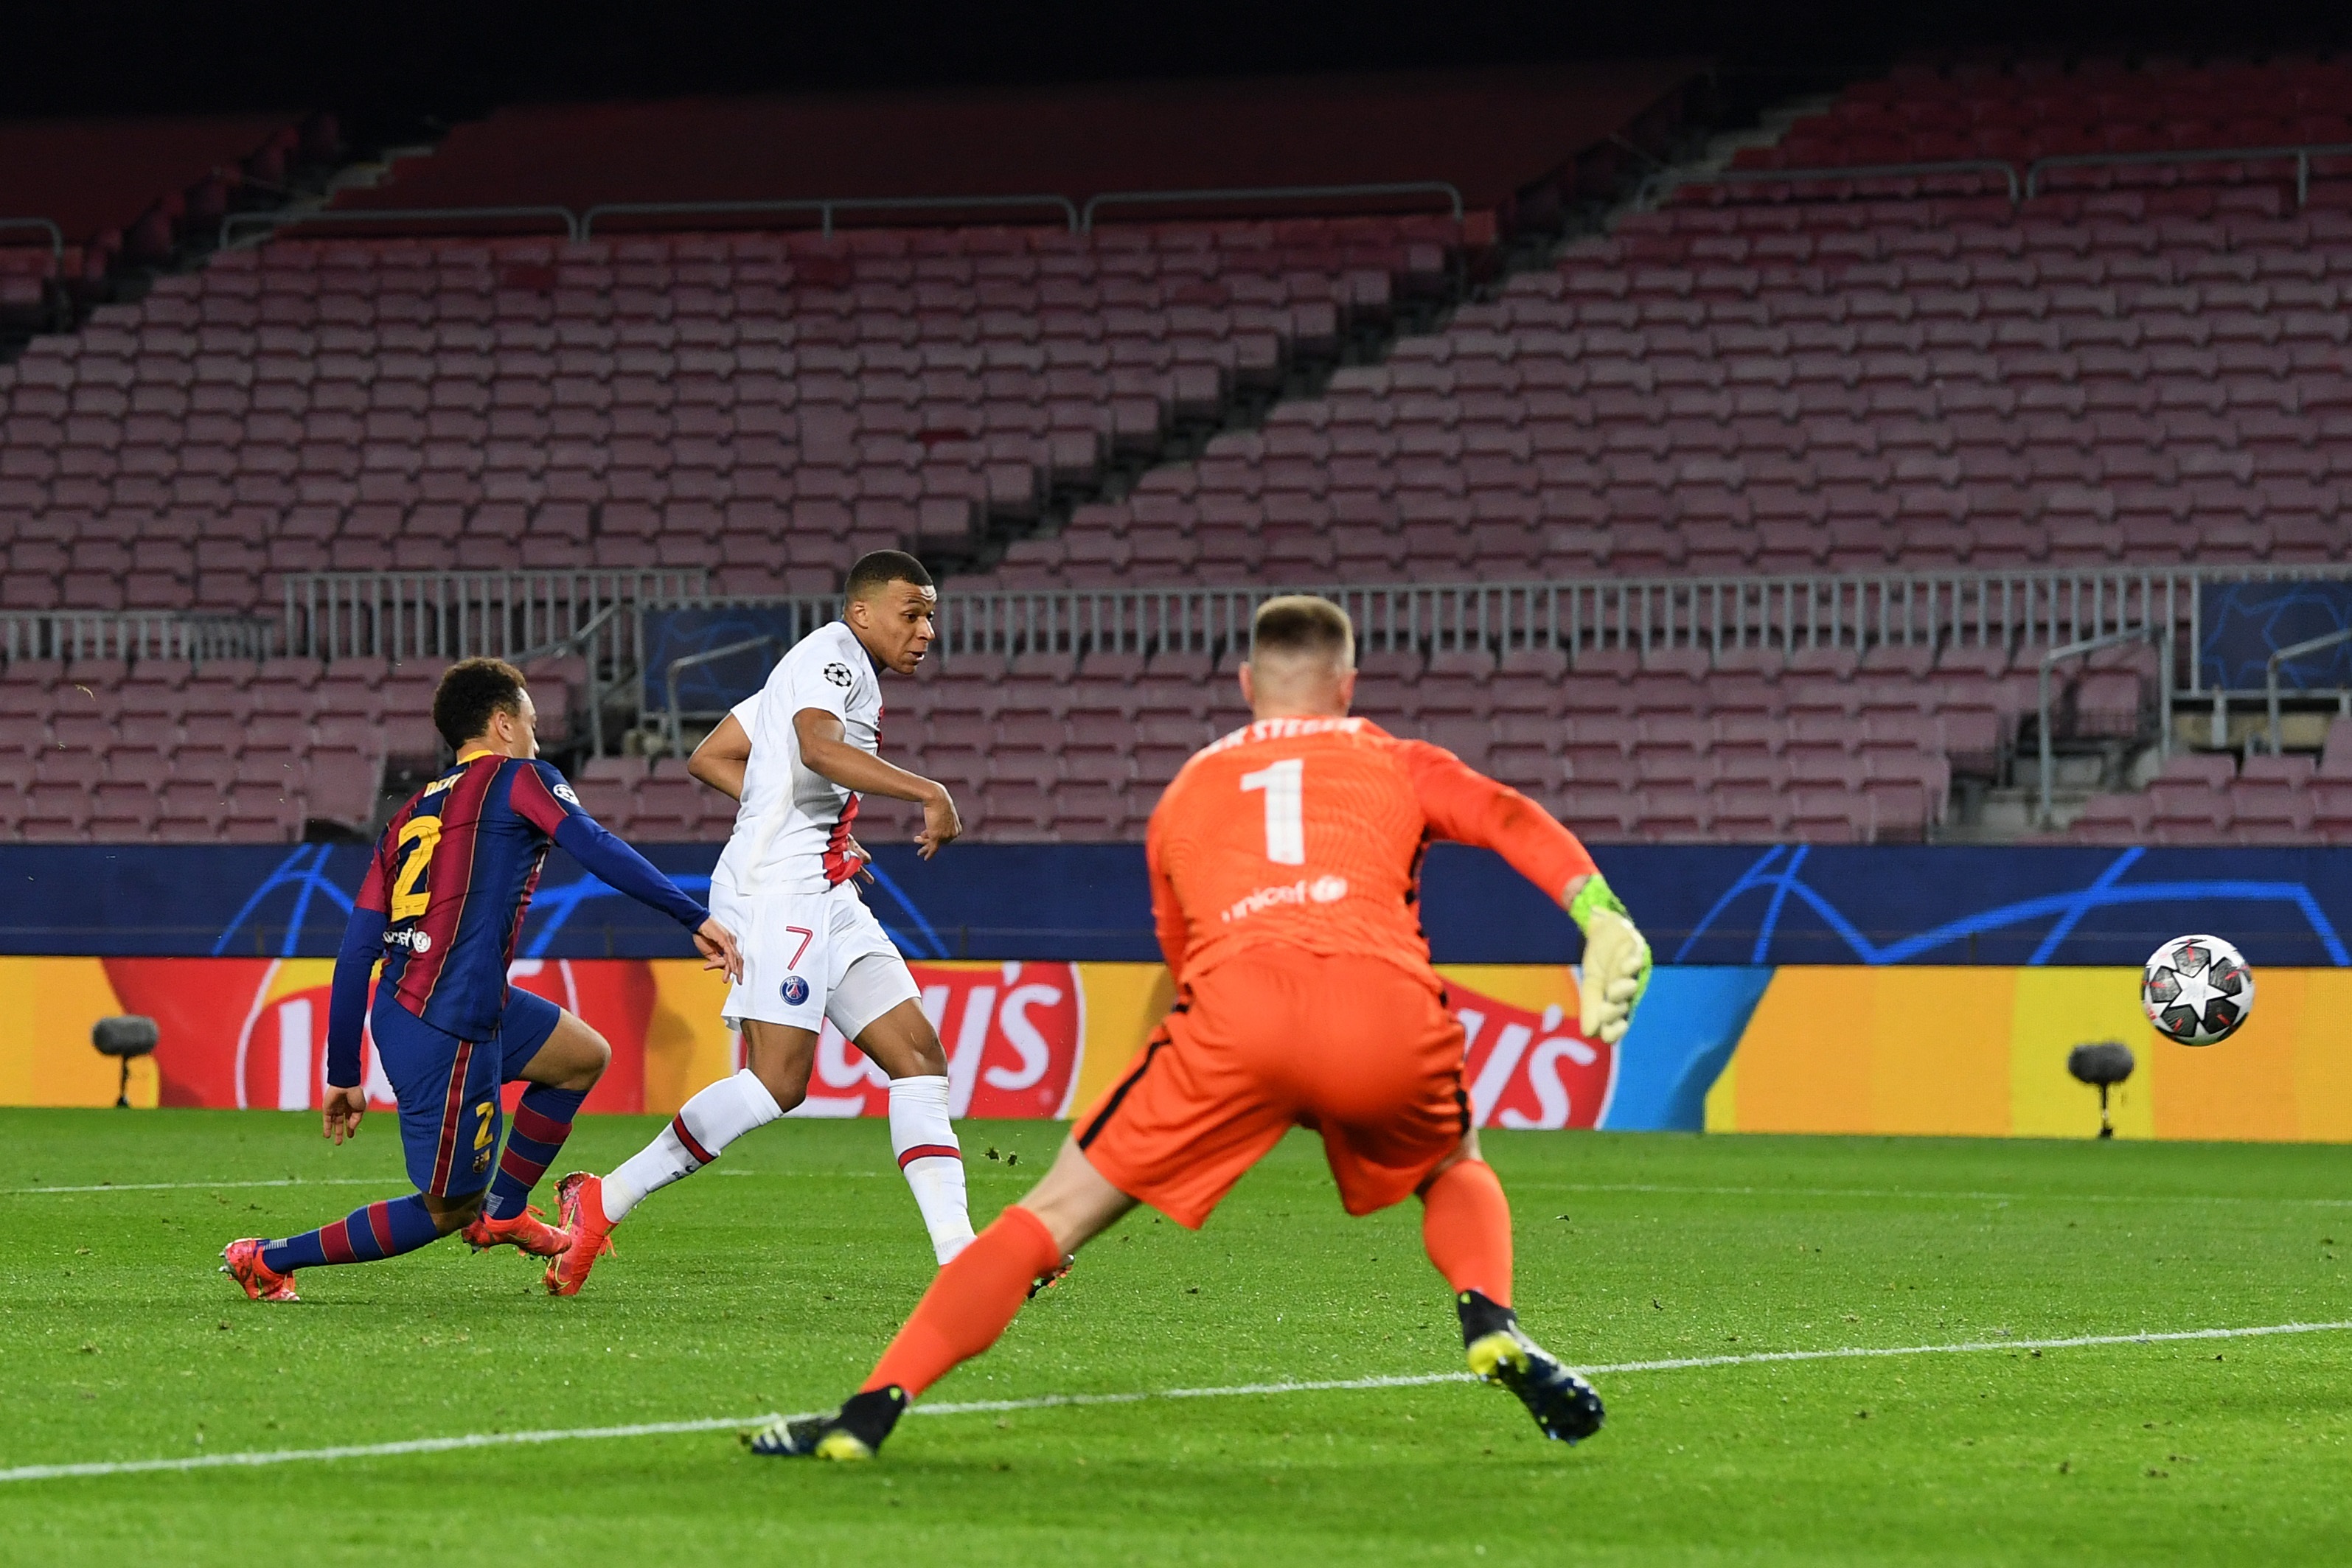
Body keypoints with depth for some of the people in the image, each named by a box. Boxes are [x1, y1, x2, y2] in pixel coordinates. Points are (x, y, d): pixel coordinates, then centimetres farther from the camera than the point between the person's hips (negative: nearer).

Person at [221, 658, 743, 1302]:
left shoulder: (411, 814, 19)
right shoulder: (518, 779, 2)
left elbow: (357, 949, 15)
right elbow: (599, 851, -13)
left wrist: (344, 1074, 17)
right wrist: (695, 918, -13)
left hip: (397, 1013, 8)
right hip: (448, 1032, -8)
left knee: (585, 1056, 23)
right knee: (446, 1212, 3)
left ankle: (503, 1211, 26)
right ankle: (267, 1259, 4)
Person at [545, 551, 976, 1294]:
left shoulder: (835, 668, 25)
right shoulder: (833, 654, -5)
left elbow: (710, 756, 29)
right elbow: (817, 746, -26)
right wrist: (930, 793, -26)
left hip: (825, 898, 11)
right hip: (777, 887, -11)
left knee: (918, 1055, 1)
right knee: (779, 1078, -19)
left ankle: (957, 1254, -6)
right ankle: (603, 1201, -12)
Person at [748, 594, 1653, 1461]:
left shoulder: (1185, 793, 34)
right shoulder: (1395, 763, 29)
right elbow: (1513, 821, 10)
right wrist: (1607, 921, -3)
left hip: (1237, 998, 0)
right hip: (1388, 1000, 0)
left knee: (1056, 1211, 7)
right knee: (1456, 1174, 32)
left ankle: (871, 1411, -5)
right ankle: (1490, 1323, 2)